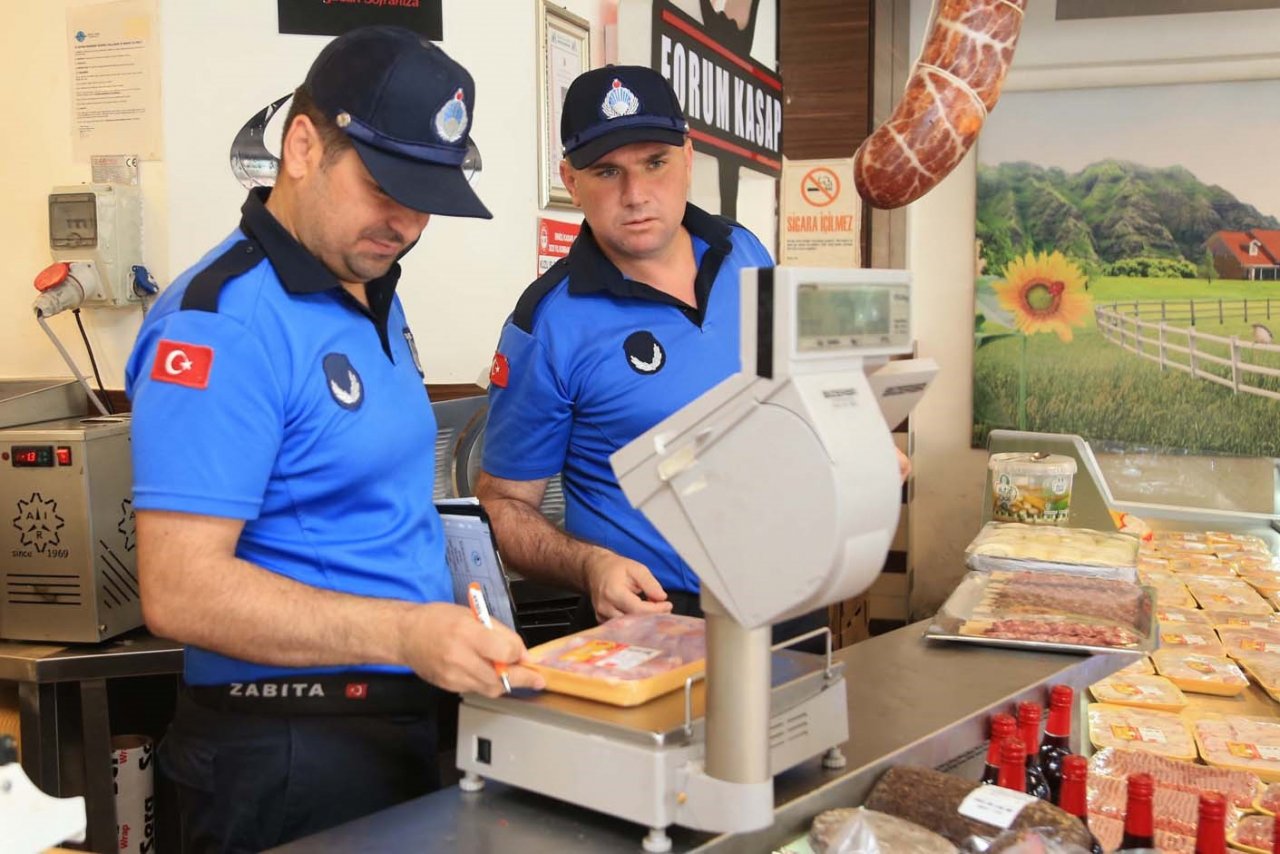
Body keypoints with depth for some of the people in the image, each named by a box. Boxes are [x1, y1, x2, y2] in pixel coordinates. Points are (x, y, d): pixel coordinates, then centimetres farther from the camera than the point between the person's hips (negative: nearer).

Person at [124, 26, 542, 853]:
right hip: (296, 749, -8)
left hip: (414, 719, 8)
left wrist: (442, 631, 6)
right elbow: (181, 591, -24)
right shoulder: (222, 322, -19)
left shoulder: (374, 296, 8)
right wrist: (403, 633, -32)